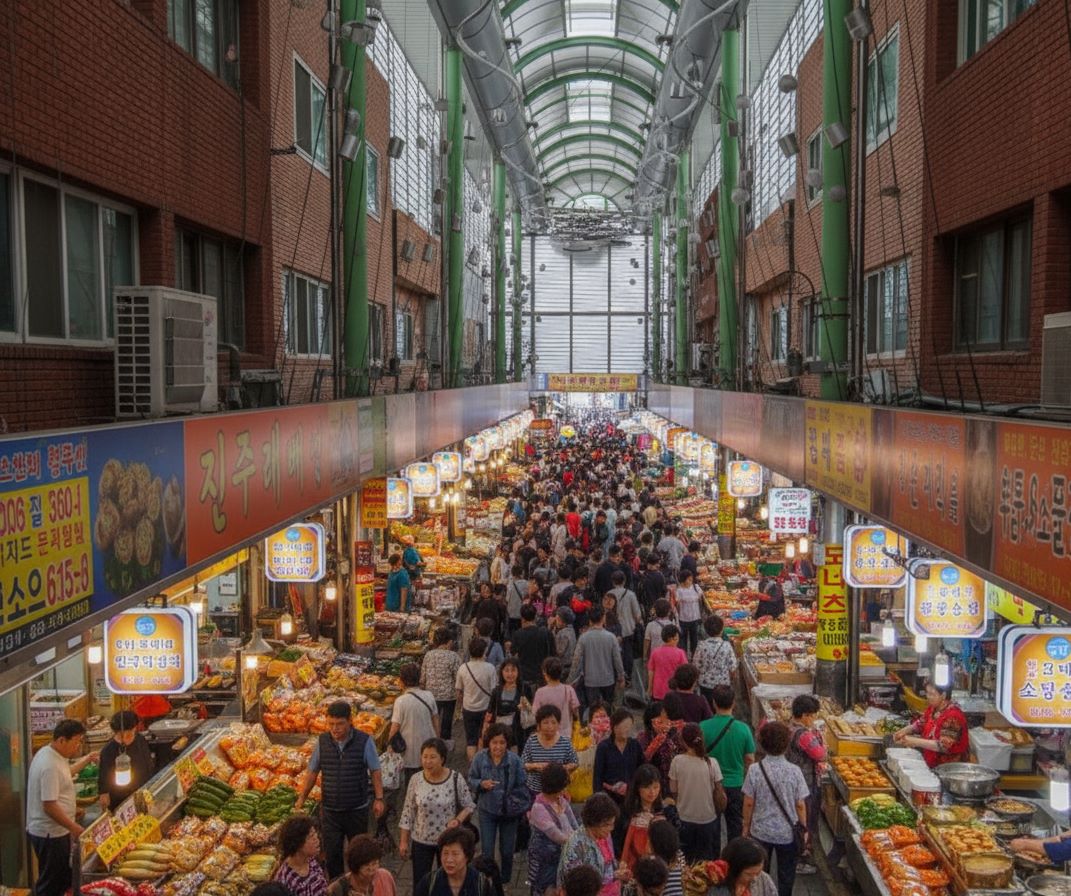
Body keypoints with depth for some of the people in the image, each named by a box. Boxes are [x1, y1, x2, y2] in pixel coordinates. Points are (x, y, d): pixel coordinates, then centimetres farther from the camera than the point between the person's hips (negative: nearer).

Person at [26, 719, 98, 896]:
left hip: (53, 830, 10)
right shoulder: (50, 766, -27)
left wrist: (86, 760, 26)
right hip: (50, 834, -10)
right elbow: (49, 807, -28)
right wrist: (73, 827, -22)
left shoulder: (49, 753, 5)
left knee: (62, 878, 19)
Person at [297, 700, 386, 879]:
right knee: (332, 853, 4)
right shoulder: (322, 741, -4)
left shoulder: (364, 741, -11)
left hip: (357, 809, -1)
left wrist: (379, 799, -8)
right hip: (330, 810, 1)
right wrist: (301, 798, 4)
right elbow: (312, 772, 5)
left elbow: (375, 771, -4)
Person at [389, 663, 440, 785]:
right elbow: (436, 721, 3)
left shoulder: (401, 701, -17)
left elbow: (395, 727, -14)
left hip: (411, 750, -3)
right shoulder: (429, 696, -5)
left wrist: (389, 742, 2)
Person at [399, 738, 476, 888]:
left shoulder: (456, 779, -14)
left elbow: (469, 806, -4)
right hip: (421, 841, 1)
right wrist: (403, 841, -2)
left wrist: (458, 820, -22)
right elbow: (408, 812, -2)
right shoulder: (416, 780, -9)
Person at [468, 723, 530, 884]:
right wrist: (481, 784, -21)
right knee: (487, 852, -1)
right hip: (487, 810, 0)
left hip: (509, 811, 0)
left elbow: (521, 786, -5)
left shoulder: (514, 760, -16)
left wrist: (523, 808, -8)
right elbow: (471, 780, -1)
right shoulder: (480, 758, -14)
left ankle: (505, 882, 36)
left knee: (507, 852, 13)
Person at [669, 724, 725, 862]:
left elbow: (673, 791, -6)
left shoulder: (677, 761, -15)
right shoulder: (711, 763, -15)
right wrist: (720, 809, 10)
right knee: (707, 859, 16)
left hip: (685, 819, 1)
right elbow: (719, 793, -8)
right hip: (708, 818, -1)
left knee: (686, 859, 18)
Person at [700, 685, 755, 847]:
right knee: (736, 826, 17)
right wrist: (747, 781, 14)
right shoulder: (743, 729, -15)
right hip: (736, 785, 0)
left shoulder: (703, 727, -17)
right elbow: (750, 759, -5)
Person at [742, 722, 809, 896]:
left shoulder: (755, 770, -15)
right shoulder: (794, 771, -15)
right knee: (786, 875, 16)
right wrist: (804, 828, 7)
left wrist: (746, 826, 7)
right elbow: (800, 805, -9)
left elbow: (749, 803, -9)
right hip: (787, 833, 0)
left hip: (761, 831, 0)